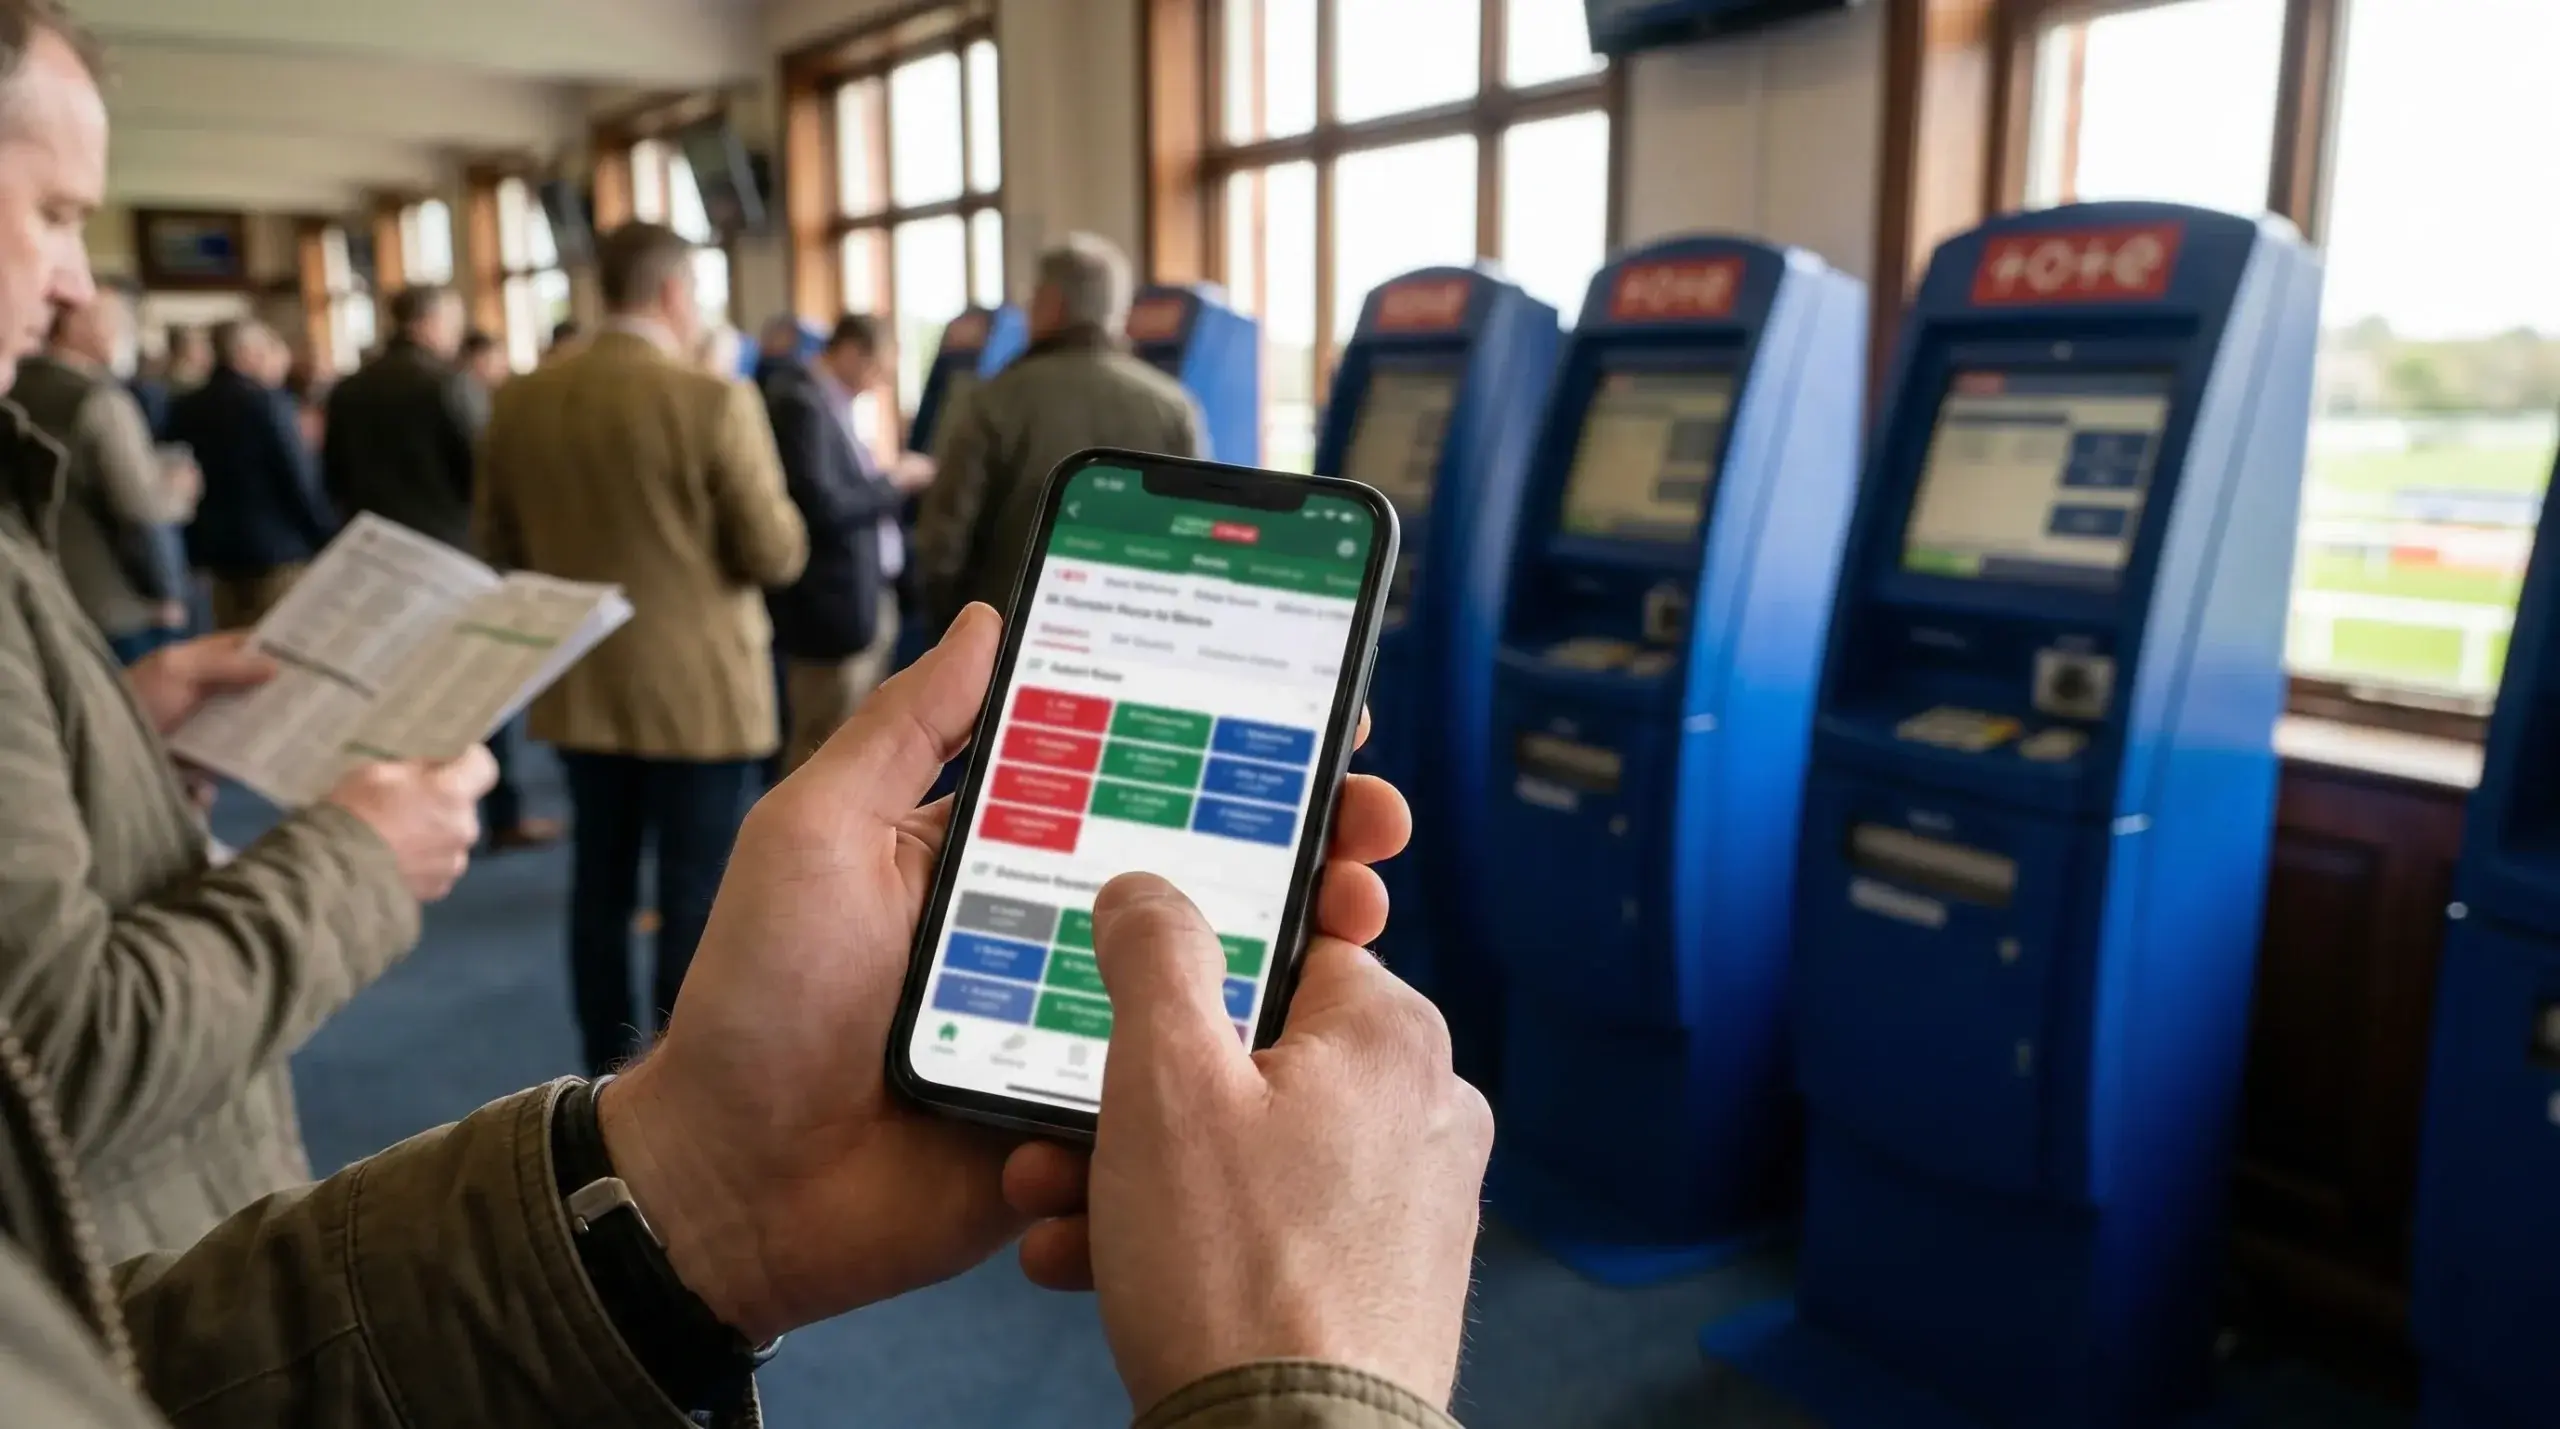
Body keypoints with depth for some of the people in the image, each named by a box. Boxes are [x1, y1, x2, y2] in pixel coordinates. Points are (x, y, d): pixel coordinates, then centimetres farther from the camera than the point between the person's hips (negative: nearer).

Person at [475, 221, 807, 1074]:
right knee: (695, 899, 3)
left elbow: (498, 542, 10)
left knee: (599, 887, 15)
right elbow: (777, 556, -14)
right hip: (699, 691, -6)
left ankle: (608, 1080, 26)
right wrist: (752, 525, 7)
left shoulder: (521, 401, 2)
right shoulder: (715, 402, -16)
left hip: (581, 690, 6)